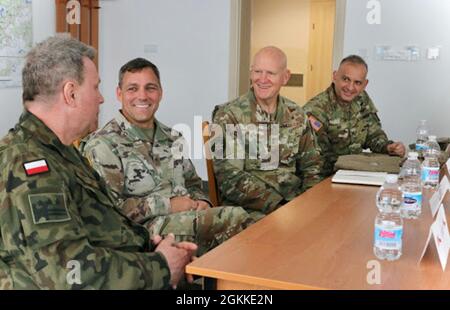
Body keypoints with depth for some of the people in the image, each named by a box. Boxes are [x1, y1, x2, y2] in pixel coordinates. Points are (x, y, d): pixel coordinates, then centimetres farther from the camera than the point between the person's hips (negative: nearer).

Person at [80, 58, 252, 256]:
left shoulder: (173, 138, 20)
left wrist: (200, 202, 4)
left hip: (189, 221, 7)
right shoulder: (102, 145, -4)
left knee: (235, 216, -27)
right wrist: (168, 205, -14)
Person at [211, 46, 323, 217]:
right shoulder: (228, 116, -6)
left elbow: (310, 166, 15)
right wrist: (280, 206, -20)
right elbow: (231, 179, -13)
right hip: (250, 208, -5)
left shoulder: (296, 115, 8)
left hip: (295, 199, 5)